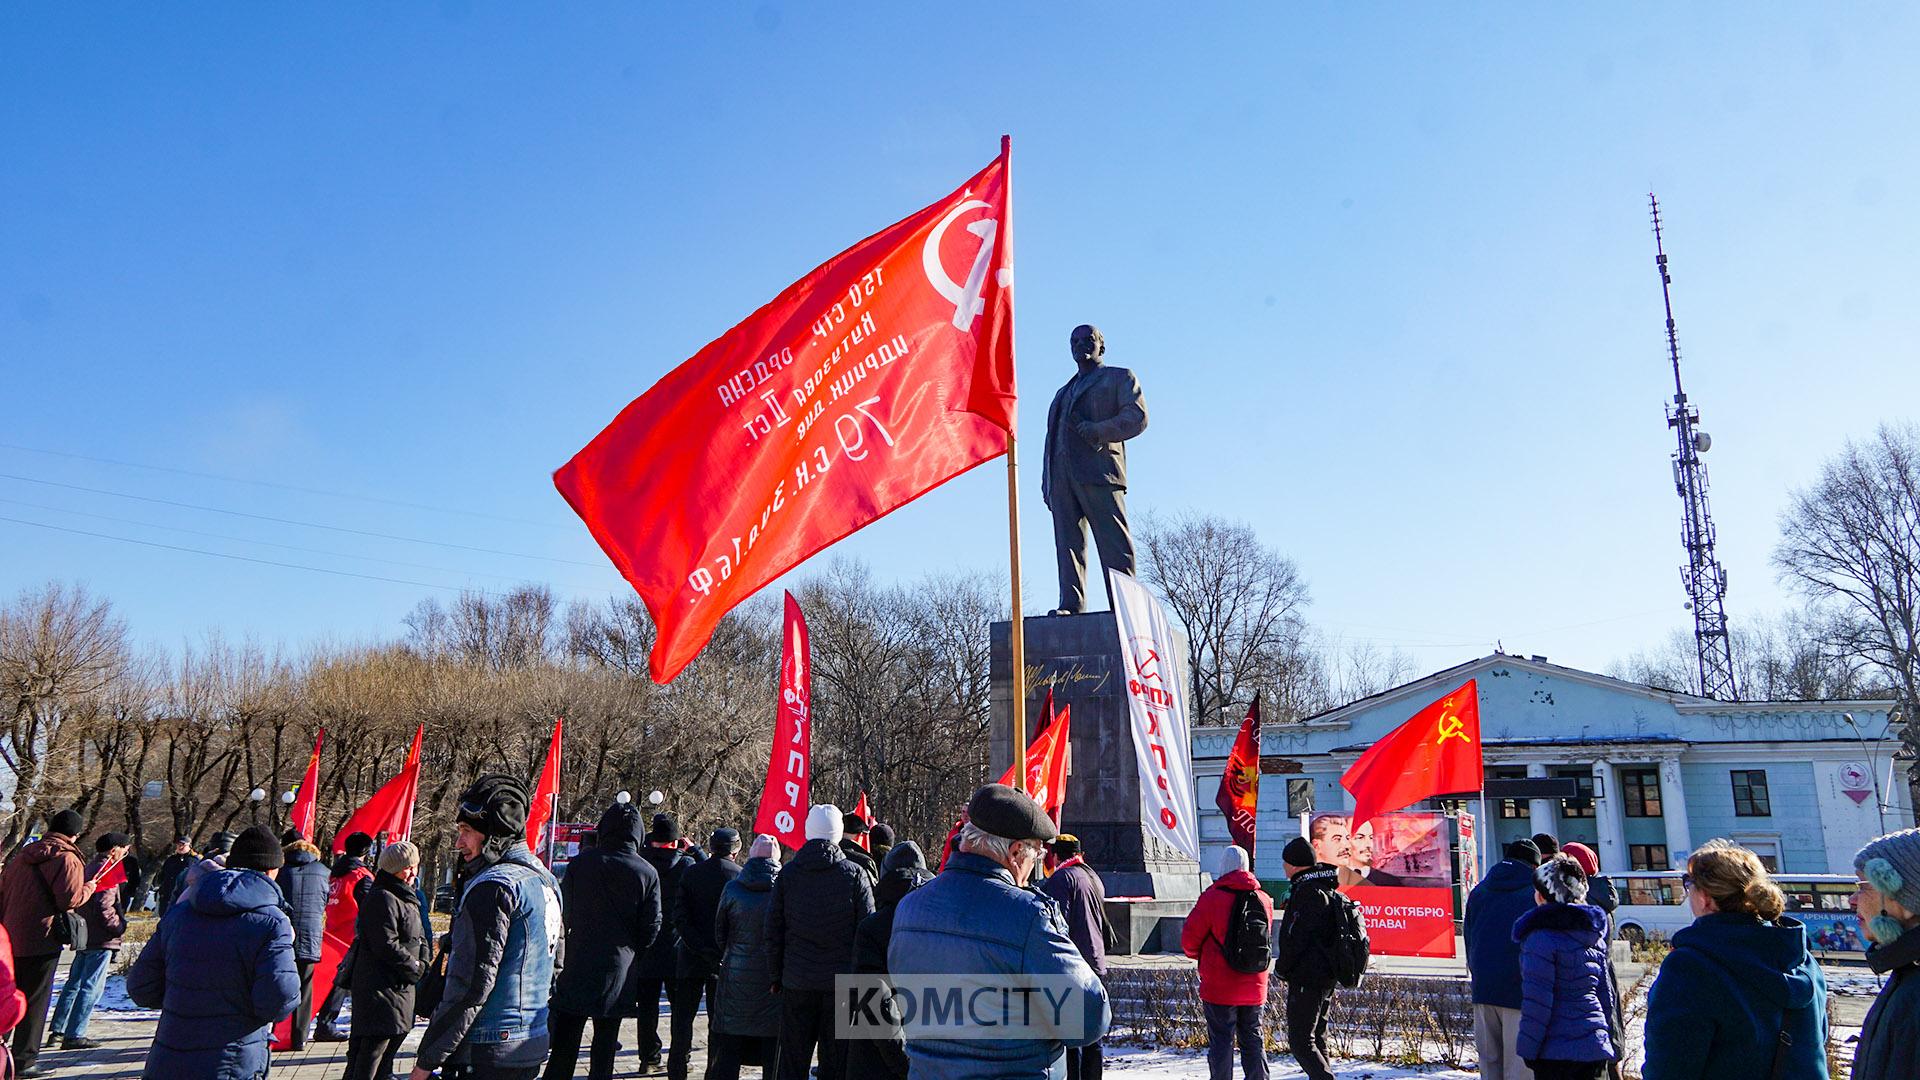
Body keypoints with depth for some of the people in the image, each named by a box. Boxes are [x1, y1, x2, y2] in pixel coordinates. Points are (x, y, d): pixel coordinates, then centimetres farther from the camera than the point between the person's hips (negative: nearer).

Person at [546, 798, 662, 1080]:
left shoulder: (580, 863, -7)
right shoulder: (648, 873, -7)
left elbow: (565, 913, 1)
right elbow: (652, 927, -4)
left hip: (578, 967, 0)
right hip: (619, 972, 0)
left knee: (564, 1048, 9)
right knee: (605, 1045, 12)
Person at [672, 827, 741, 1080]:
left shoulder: (690, 873, -2)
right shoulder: (741, 876, -8)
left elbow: (680, 918, -8)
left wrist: (703, 950, -10)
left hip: (691, 959, 1)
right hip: (726, 962, -1)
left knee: (683, 1018, 12)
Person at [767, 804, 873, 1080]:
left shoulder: (788, 873, 1)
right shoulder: (854, 874, -4)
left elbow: (773, 930, 3)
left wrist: (777, 975, 11)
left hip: (796, 980, 1)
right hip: (842, 981, -1)